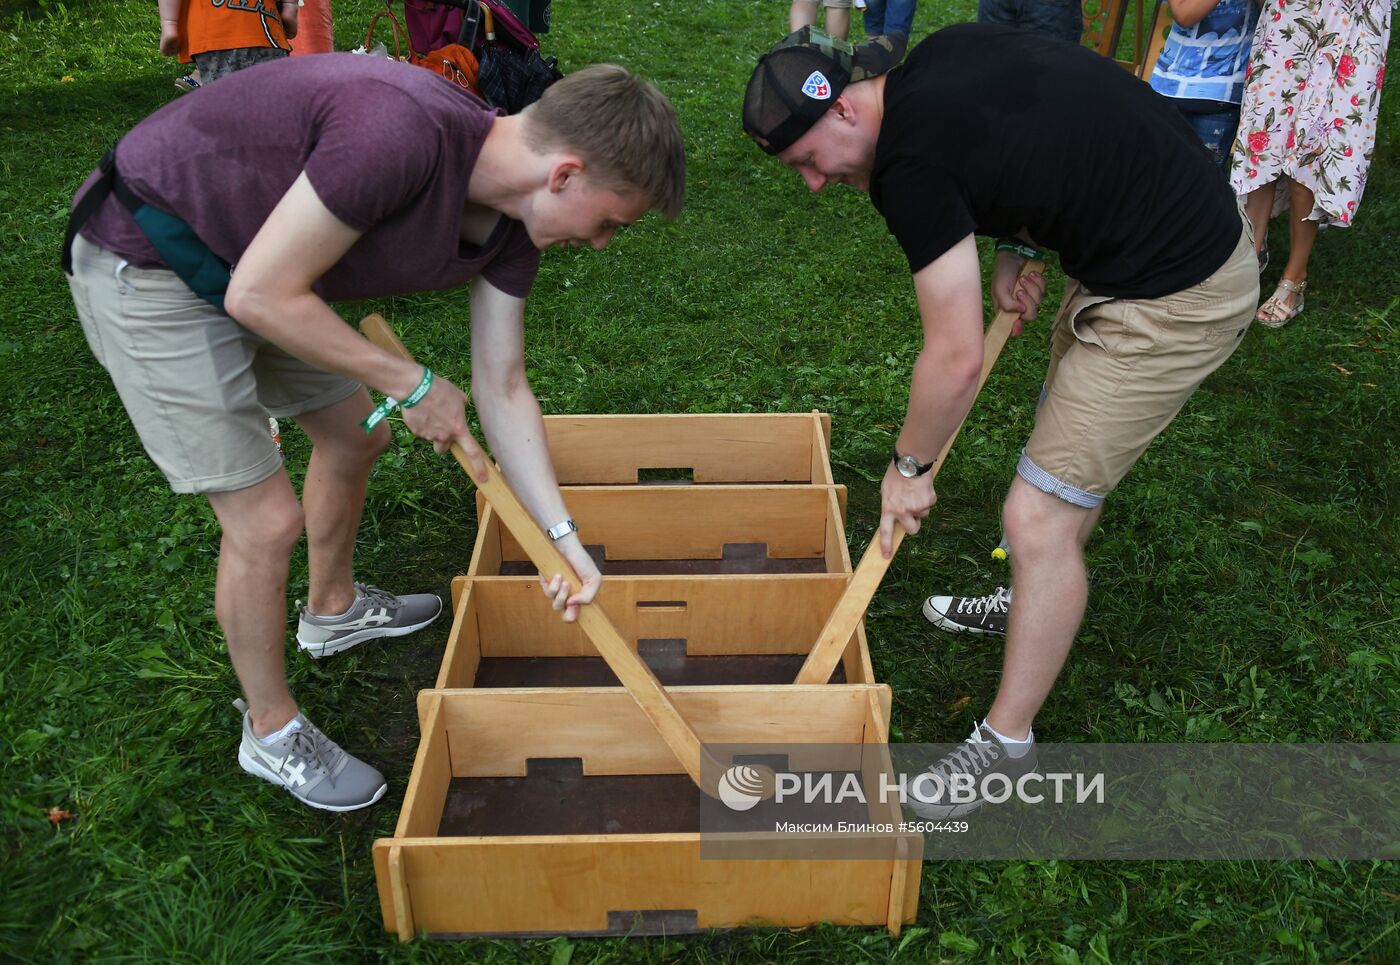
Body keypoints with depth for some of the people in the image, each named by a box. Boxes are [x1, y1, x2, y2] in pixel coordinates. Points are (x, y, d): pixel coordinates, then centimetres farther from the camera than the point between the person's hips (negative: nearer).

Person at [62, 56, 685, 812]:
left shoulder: (513, 224, -7)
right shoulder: (404, 133, -36)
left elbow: (502, 390, 1)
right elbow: (260, 296, -30)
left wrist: (563, 538, -2)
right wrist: (411, 385, -19)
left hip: (251, 267, 9)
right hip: (146, 266, -8)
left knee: (354, 436, 20)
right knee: (266, 521, -6)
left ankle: (334, 610, 48)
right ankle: (271, 732, 20)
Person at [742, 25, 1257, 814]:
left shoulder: (910, 163, -23)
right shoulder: (944, 51, 1)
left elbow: (957, 359, -20)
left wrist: (909, 466, -4)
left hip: (1174, 298, -10)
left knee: (1039, 517, -7)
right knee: (1074, 440, 26)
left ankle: (1007, 745, 8)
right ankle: (1042, 602, 49)